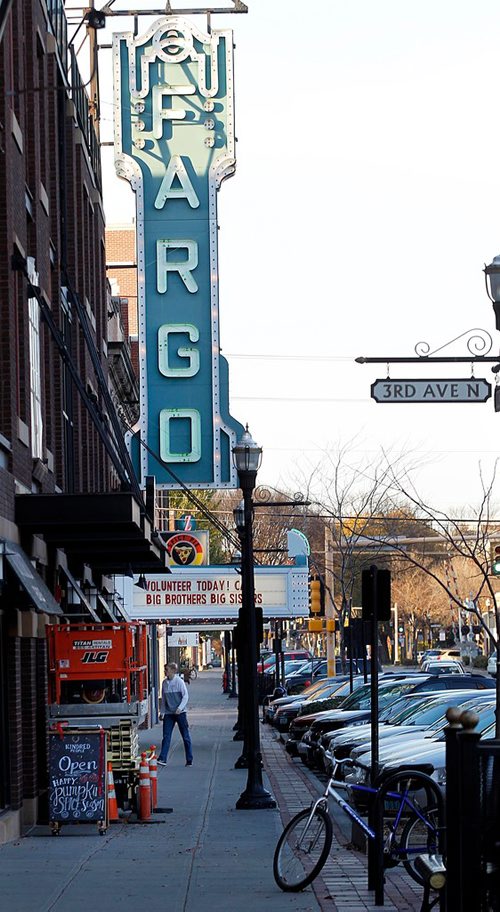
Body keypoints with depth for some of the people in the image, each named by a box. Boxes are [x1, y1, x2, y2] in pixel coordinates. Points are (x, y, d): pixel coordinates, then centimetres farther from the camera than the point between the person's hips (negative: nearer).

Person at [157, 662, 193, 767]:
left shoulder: (179, 682, -7)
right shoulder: (164, 683, 7)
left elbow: (186, 696, -9)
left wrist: (180, 708, -21)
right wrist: (161, 712, 15)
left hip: (180, 713, -4)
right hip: (168, 713, 4)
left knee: (186, 737, 3)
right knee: (166, 737, -4)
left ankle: (189, 760, 10)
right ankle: (162, 759, -8)